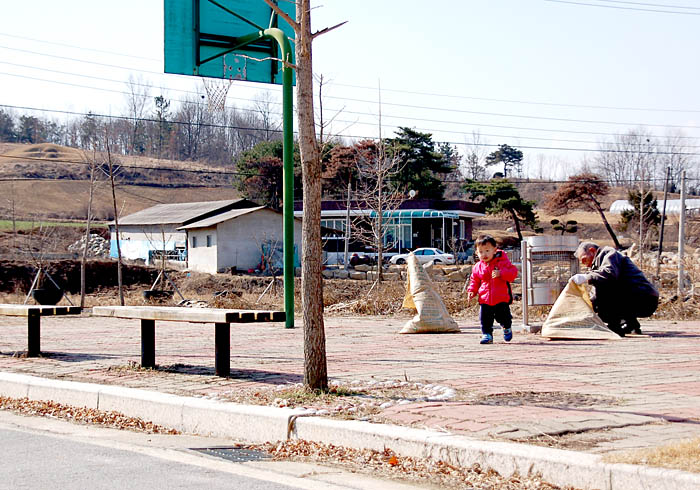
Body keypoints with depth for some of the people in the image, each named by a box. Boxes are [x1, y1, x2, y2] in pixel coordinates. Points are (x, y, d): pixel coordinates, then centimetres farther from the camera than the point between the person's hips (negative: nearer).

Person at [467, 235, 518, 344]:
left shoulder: (502, 262, -4)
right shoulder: (478, 267, 6)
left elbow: (513, 272, -11)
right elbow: (475, 281, 17)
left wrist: (501, 273, -26)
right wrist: (471, 291, 1)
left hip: (501, 298, -3)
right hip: (485, 299, 3)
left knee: (503, 316, 5)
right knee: (485, 318, -2)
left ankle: (507, 328, 34)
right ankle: (487, 334, 11)